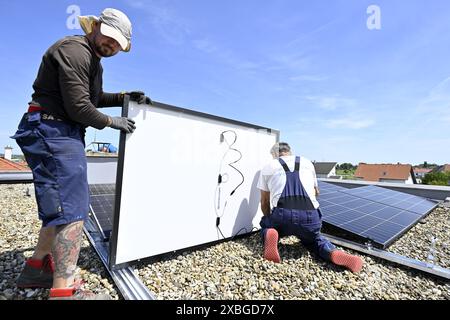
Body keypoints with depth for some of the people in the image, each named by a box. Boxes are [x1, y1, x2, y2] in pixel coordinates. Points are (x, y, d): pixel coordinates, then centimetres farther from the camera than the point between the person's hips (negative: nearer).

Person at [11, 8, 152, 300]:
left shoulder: (91, 58, 22)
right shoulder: (74, 49, -10)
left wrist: (125, 97, 13)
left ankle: (37, 267, 30)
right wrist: (111, 121, -6)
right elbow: (78, 106, -19)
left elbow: (95, 98, 25)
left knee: (60, 205, 16)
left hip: (64, 133, 11)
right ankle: (64, 291, -9)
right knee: (73, 207, -15)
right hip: (53, 130, -11)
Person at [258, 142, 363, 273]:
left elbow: (264, 202, 23)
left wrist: (269, 219, 41)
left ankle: (270, 235, -5)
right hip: (310, 217, 2)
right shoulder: (307, 162, 24)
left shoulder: (268, 167, 18)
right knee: (312, 239, 35)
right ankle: (333, 252, 2)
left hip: (282, 216, -2)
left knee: (266, 225, 31)